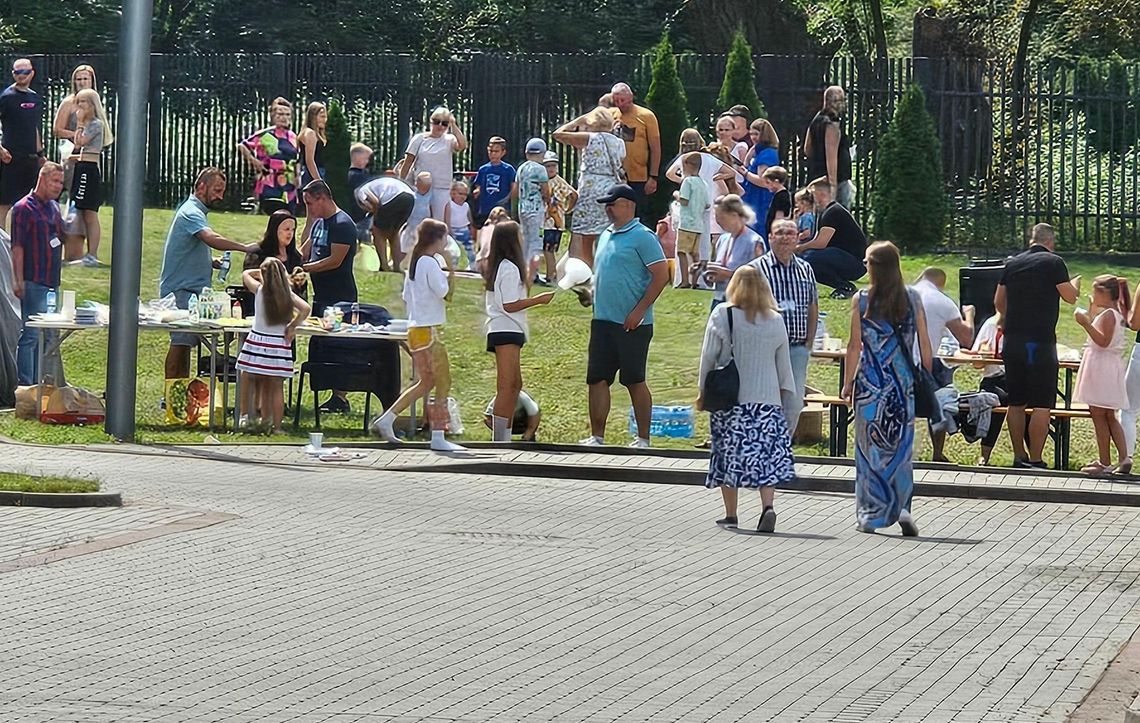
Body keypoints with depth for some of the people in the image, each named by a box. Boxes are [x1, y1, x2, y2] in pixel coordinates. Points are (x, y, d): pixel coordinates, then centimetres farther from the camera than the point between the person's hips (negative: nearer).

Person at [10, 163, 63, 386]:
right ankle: (25, 385, -5)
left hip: (52, 282, 8)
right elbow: (17, 247, -14)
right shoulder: (24, 208, -10)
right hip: (33, 283, -8)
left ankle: (38, 383, 18)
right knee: (31, 334, -7)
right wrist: (19, 281, -18)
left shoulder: (54, 207, 14)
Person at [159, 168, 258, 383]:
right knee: (180, 342, -11)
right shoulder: (191, 212, -14)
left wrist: (212, 262, 11)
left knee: (184, 342, 11)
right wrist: (245, 248, -38)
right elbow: (212, 239, -33)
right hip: (181, 290, -11)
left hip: (191, 289, 11)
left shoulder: (196, 212, 20)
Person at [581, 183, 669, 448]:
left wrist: (639, 311, -17)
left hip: (631, 324, -8)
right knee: (597, 379, 5)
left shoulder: (642, 237, -10)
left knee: (635, 381, 0)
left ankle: (643, 439, 8)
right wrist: (591, 293, 9)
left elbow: (661, 275, -15)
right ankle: (597, 436, 11)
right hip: (602, 320, 8)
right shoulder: (606, 236, 16)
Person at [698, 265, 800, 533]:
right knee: (767, 455, 1)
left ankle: (730, 515, 8)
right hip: (767, 400, 2)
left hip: (730, 400, -2)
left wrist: (703, 392, 7)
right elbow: (784, 366, 9)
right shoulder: (776, 321, 3)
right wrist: (789, 397, 18)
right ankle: (768, 506, -16)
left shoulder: (722, 316, -6)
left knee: (730, 456, 5)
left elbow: (709, 357, -3)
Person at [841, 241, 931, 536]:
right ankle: (901, 507, -6)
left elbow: (855, 345, -4)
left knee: (869, 446, 6)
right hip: (903, 383, 2)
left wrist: (848, 382, 5)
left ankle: (870, 514, 8)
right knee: (901, 445, 8)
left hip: (870, 381, -2)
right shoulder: (912, 299, 1)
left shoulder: (861, 300, -5)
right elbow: (924, 344, 2)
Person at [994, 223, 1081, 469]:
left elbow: (999, 302, 17)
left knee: (1016, 403, 11)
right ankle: (1035, 461, -9)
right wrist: (1076, 283, 16)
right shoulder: (1053, 262, -5)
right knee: (1042, 405, -4)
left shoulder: (1012, 263, 11)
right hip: (1041, 342, -6)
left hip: (1013, 341, 6)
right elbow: (1070, 296, -5)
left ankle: (1019, 458, 16)